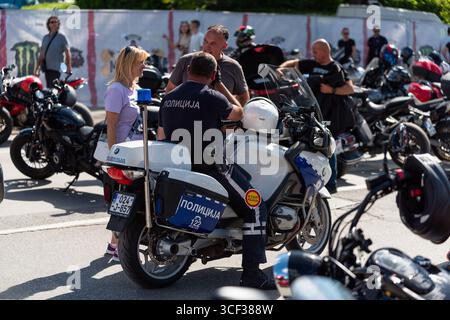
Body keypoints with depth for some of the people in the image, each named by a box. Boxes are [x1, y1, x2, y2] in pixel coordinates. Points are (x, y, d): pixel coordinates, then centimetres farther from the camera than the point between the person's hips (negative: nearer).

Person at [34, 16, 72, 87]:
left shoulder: (62, 37, 2)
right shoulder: (45, 37, 17)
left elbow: (67, 53, -1)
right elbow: (41, 54, 20)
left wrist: (69, 68, -9)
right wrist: (37, 68, 16)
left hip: (56, 68, -6)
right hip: (47, 68, 6)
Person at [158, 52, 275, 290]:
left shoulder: (168, 98, 9)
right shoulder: (212, 97, -11)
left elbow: (161, 136, 14)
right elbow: (238, 113, 6)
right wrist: (220, 85, 12)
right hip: (209, 166, -8)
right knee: (255, 208, -1)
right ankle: (251, 273, -8)